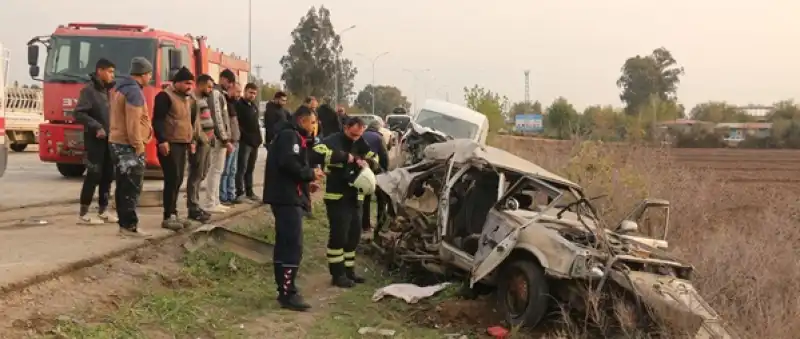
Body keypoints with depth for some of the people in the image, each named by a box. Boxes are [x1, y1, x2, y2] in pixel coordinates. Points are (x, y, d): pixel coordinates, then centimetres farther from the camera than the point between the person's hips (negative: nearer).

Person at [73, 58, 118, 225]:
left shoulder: (109, 90, 15)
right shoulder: (89, 90, -9)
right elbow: (79, 113, -17)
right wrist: (96, 127, -22)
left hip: (109, 139, 8)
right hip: (95, 140, -8)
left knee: (108, 175, 10)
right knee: (94, 175, -8)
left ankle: (103, 210, 18)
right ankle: (83, 214, -2)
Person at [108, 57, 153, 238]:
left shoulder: (122, 89, 18)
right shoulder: (134, 91, -15)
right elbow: (133, 123, -22)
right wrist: (138, 146, -18)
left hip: (118, 143, 10)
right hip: (128, 145, -10)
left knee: (124, 186, 11)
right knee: (132, 188, -8)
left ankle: (124, 223, 15)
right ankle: (129, 226, -7)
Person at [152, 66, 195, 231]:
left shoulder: (187, 98, 18)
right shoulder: (165, 96, -9)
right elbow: (157, 120, -16)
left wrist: (191, 140, 22)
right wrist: (162, 141, -24)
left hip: (182, 145, 9)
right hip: (169, 145, -9)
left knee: (178, 181, 9)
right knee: (172, 179, -11)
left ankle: (173, 214, 15)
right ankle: (168, 217, -8)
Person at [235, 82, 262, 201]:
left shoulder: (254, 106, 18)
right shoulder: (238, 105, -8)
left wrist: (259, 138, 15)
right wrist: (244, 135, -21)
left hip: (254, 141, 8)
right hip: (244, 141, -8)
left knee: (250, 168, 13)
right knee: (242, 168, -8)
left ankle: (249, 191, 19)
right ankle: (240, 192, -7)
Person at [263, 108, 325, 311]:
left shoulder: (291, 136, 23)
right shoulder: (289, 135, -11)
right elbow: (288, 163, -26)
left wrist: (306, 183, 12)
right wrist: (310, 174, -13)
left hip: (287, 197, 11)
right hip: (287, 198, -11)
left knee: (285, 245, 13)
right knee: (293, 247, -12)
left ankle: (284, 290, 20)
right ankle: (288, 294, -12)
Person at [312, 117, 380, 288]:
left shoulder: (360, 144, 11)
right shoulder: (333, 141, -11)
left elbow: (375, 161, 15)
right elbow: (317, 152, -30)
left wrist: (367, 162, -10)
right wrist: (345, 156, -30)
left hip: (355, 197, 7)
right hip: (337, 197, -7)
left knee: (354, 235, 12)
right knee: (338, 235, -6)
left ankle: (349, 270, 24)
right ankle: (337, 274, 2)